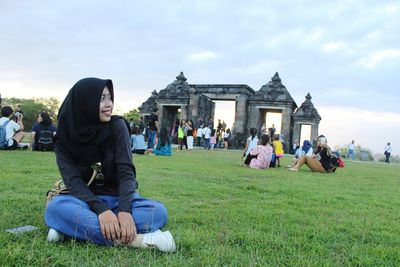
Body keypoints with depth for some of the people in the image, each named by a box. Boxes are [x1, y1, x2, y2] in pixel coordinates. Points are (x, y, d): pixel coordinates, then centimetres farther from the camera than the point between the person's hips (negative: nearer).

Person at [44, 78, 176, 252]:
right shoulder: (65, 137, -7)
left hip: (119, 198, 1)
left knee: (158, 212, -29)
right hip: (87, 200, 0)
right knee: (56, 207, -33)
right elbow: (73, 180, -17)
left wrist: (124, 211, -35)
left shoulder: (117, 126, -9)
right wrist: (101, 210, -36)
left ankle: (79, 228, -30)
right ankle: (132, 240, -38)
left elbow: (126, 171, -17)